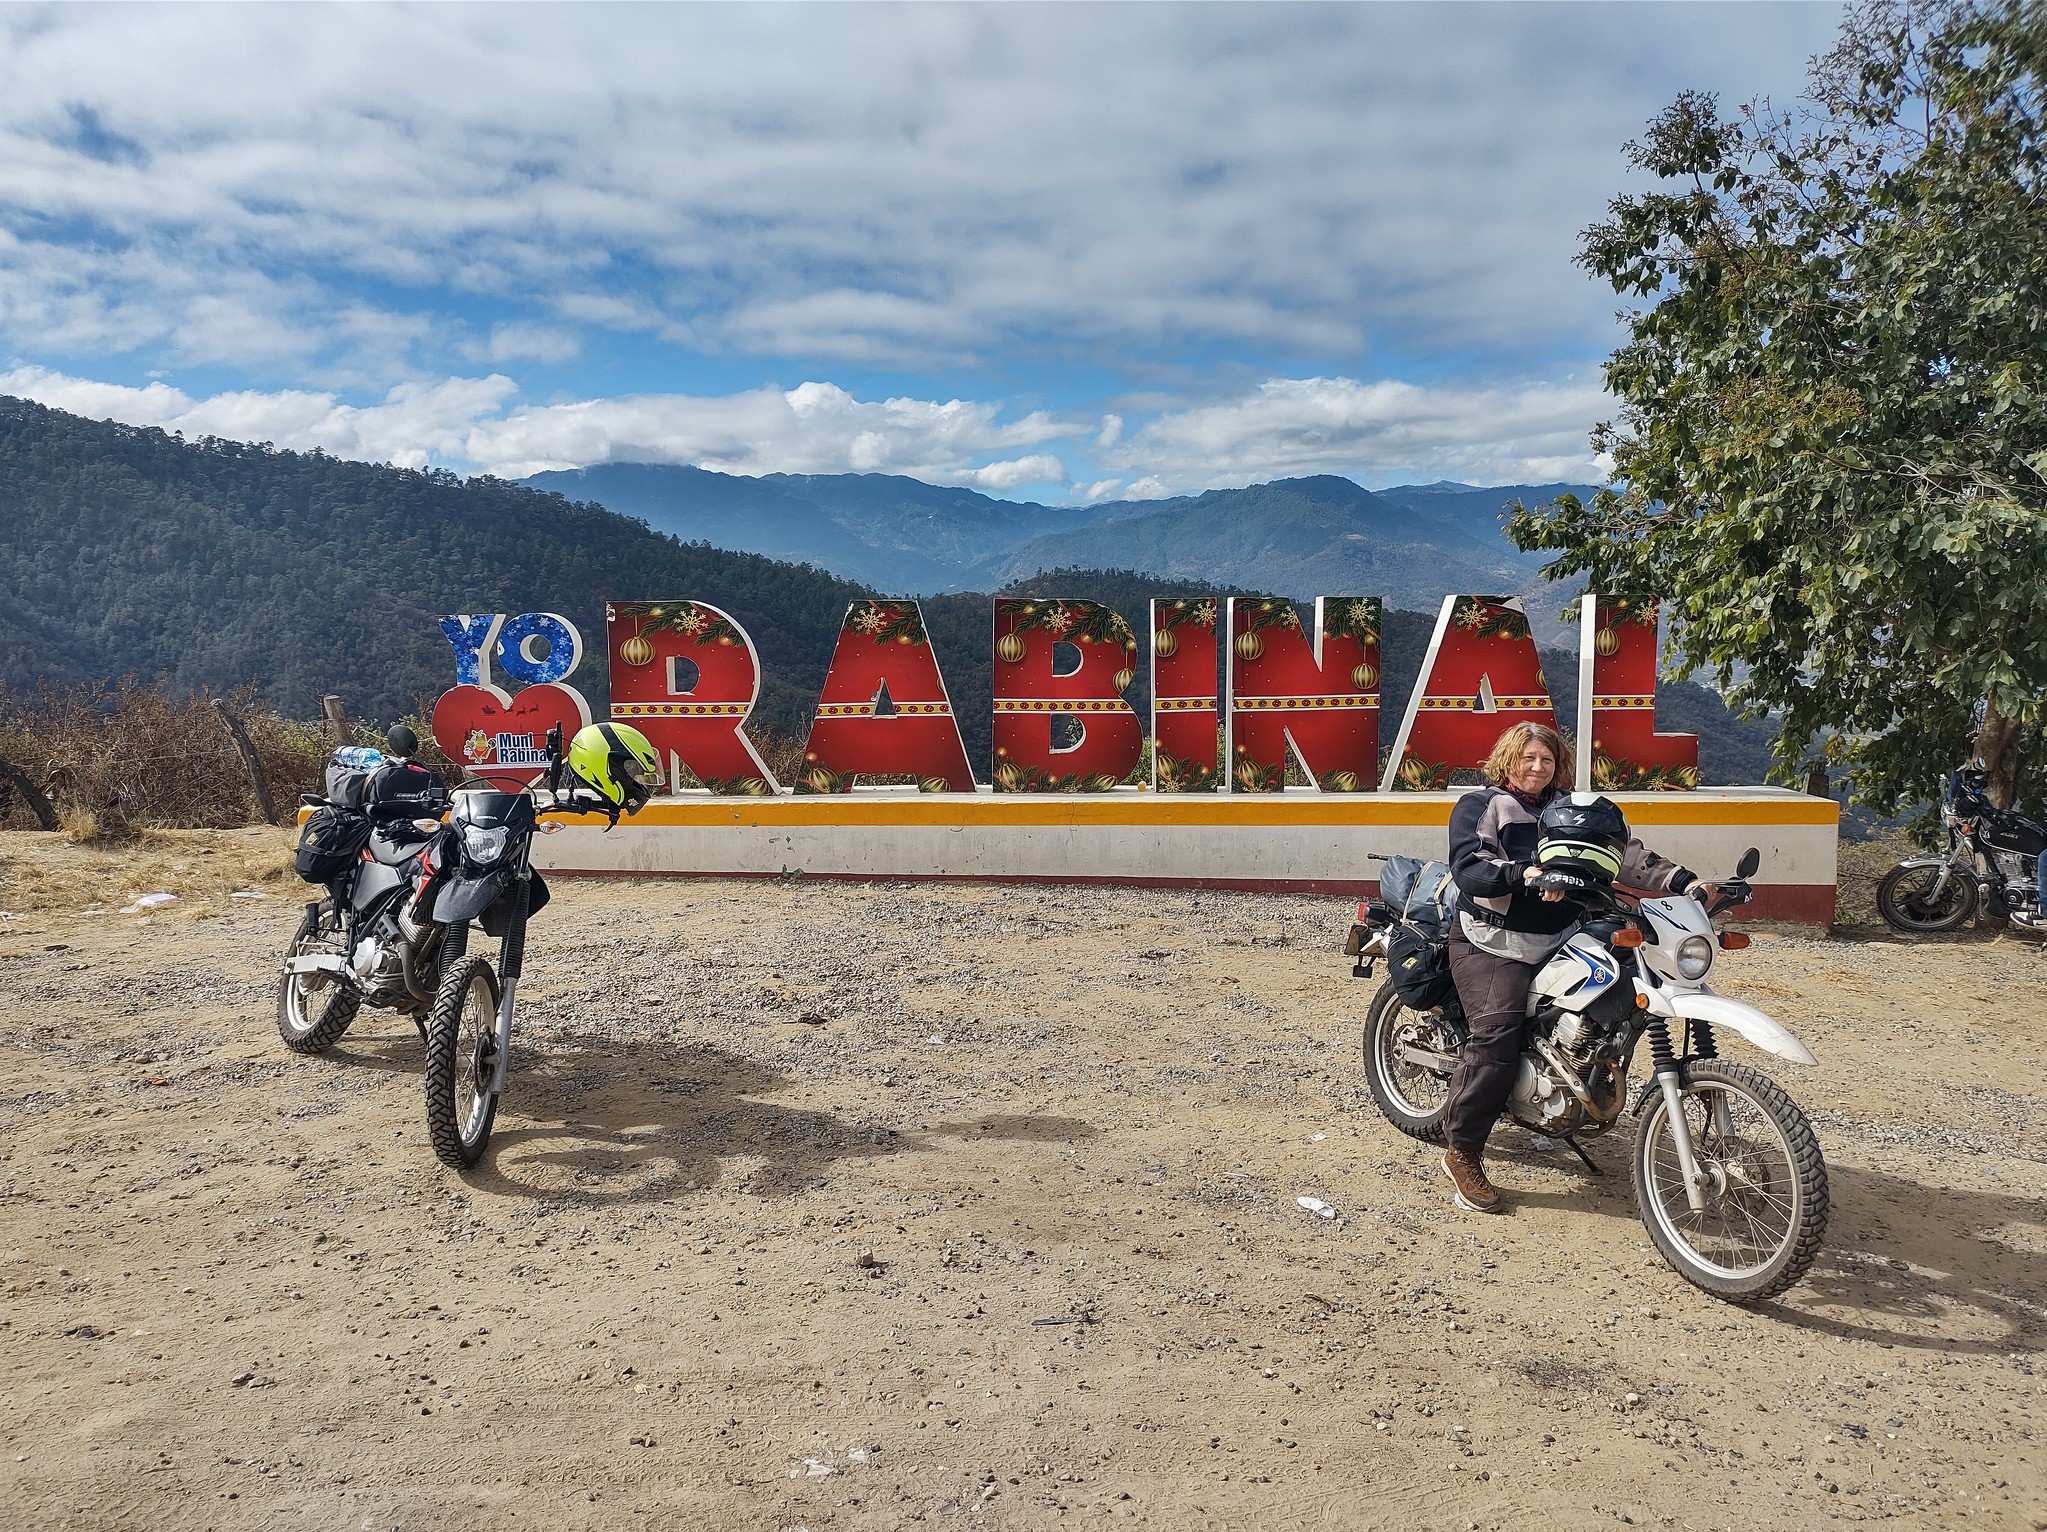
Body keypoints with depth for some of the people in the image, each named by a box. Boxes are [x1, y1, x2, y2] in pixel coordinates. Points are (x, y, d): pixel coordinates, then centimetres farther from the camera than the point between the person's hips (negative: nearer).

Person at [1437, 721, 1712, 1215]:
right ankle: (1462, 1153, -15)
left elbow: (1624, 852, 7)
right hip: (1494, 945, -6)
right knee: (1497, 1035, -23)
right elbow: (1469, 867, -16)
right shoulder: (1480, 806, 2)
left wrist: (1683, 882, -7)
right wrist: (1523, 874, -34)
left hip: (1556, 942, 7)